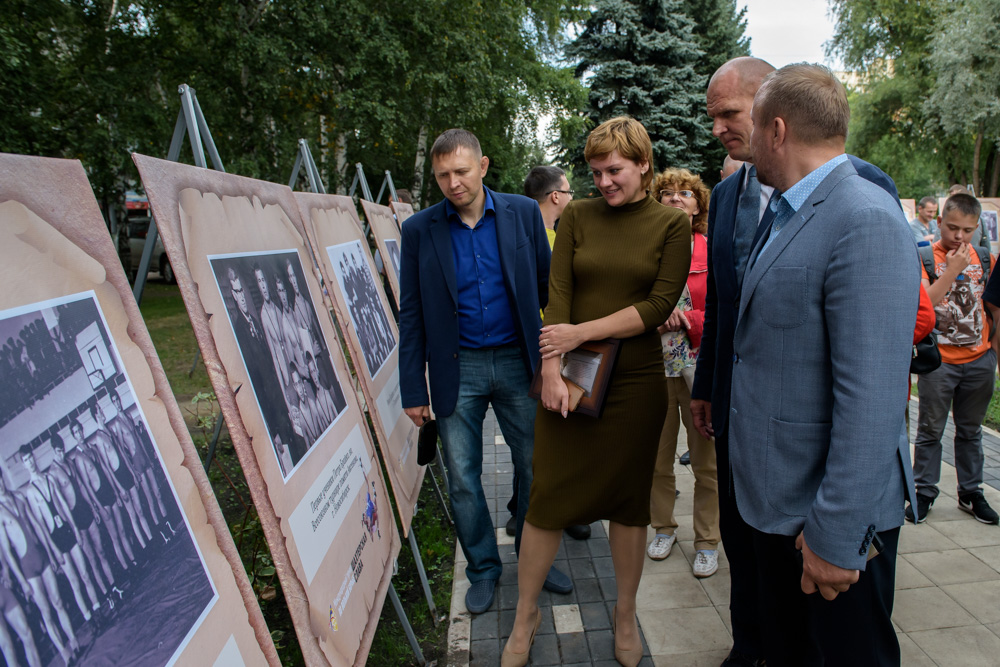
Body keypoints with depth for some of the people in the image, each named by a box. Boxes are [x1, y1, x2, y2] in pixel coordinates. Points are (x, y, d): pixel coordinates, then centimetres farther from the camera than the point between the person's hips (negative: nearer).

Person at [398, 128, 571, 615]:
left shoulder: (523, 214, 0)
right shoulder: (419, 230, -1)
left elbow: (547, 287, 3)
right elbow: (412, 315, 0)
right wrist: (414, 389, -1)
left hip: (516, 361, 1)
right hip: (456, 370, 0)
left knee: (535, 469, 11)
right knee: (464, 480, 9)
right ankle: (482, 569, 31)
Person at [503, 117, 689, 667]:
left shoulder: (671, 224, 2)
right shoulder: (577, 216, 5)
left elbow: (659, 305, -8)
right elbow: (557, 294, -3)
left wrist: (581, 332, -13)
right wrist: (551, 367, -14)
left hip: (635, 380, 0)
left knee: (627, 499, 11)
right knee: (548, 495, 5)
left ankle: (625, 616, 33)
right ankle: (525, 614, 26)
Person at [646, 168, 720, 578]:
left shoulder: (712, 252, 2)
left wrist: (682, 319, -15)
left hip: (700, 367, -1)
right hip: (654, 365, 2)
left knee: (706, 460, 5)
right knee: (657, 457, 11)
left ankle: (707, 542, 22)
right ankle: (663, 527, 31)